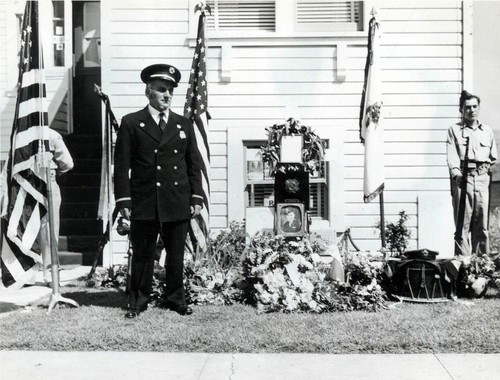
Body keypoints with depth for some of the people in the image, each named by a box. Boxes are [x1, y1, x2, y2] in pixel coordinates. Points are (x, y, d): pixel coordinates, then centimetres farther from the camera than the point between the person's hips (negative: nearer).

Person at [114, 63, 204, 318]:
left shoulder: (184, 125, 12)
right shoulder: (131, 123, 2)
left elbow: (194, 165, 12)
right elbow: (122, 166, -1)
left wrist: (197, 198, 5)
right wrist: (123, 201, -7)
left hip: (178, 204, 3)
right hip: (144, 204, -3)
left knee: (176, 256, 10)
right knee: (142, 256, 6)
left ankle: (176, 299, 24)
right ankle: (137, 302, 19)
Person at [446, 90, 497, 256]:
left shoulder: (487, 131, 18)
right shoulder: (454, 130, 8)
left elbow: (494, 158, 22)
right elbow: (452, 155, -6)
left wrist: (489, 169, 8)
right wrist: (456, 173, -21)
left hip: (482, 178, 3)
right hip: (462, 178, -3)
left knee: (482, 225, 3)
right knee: (462, 224, -5)